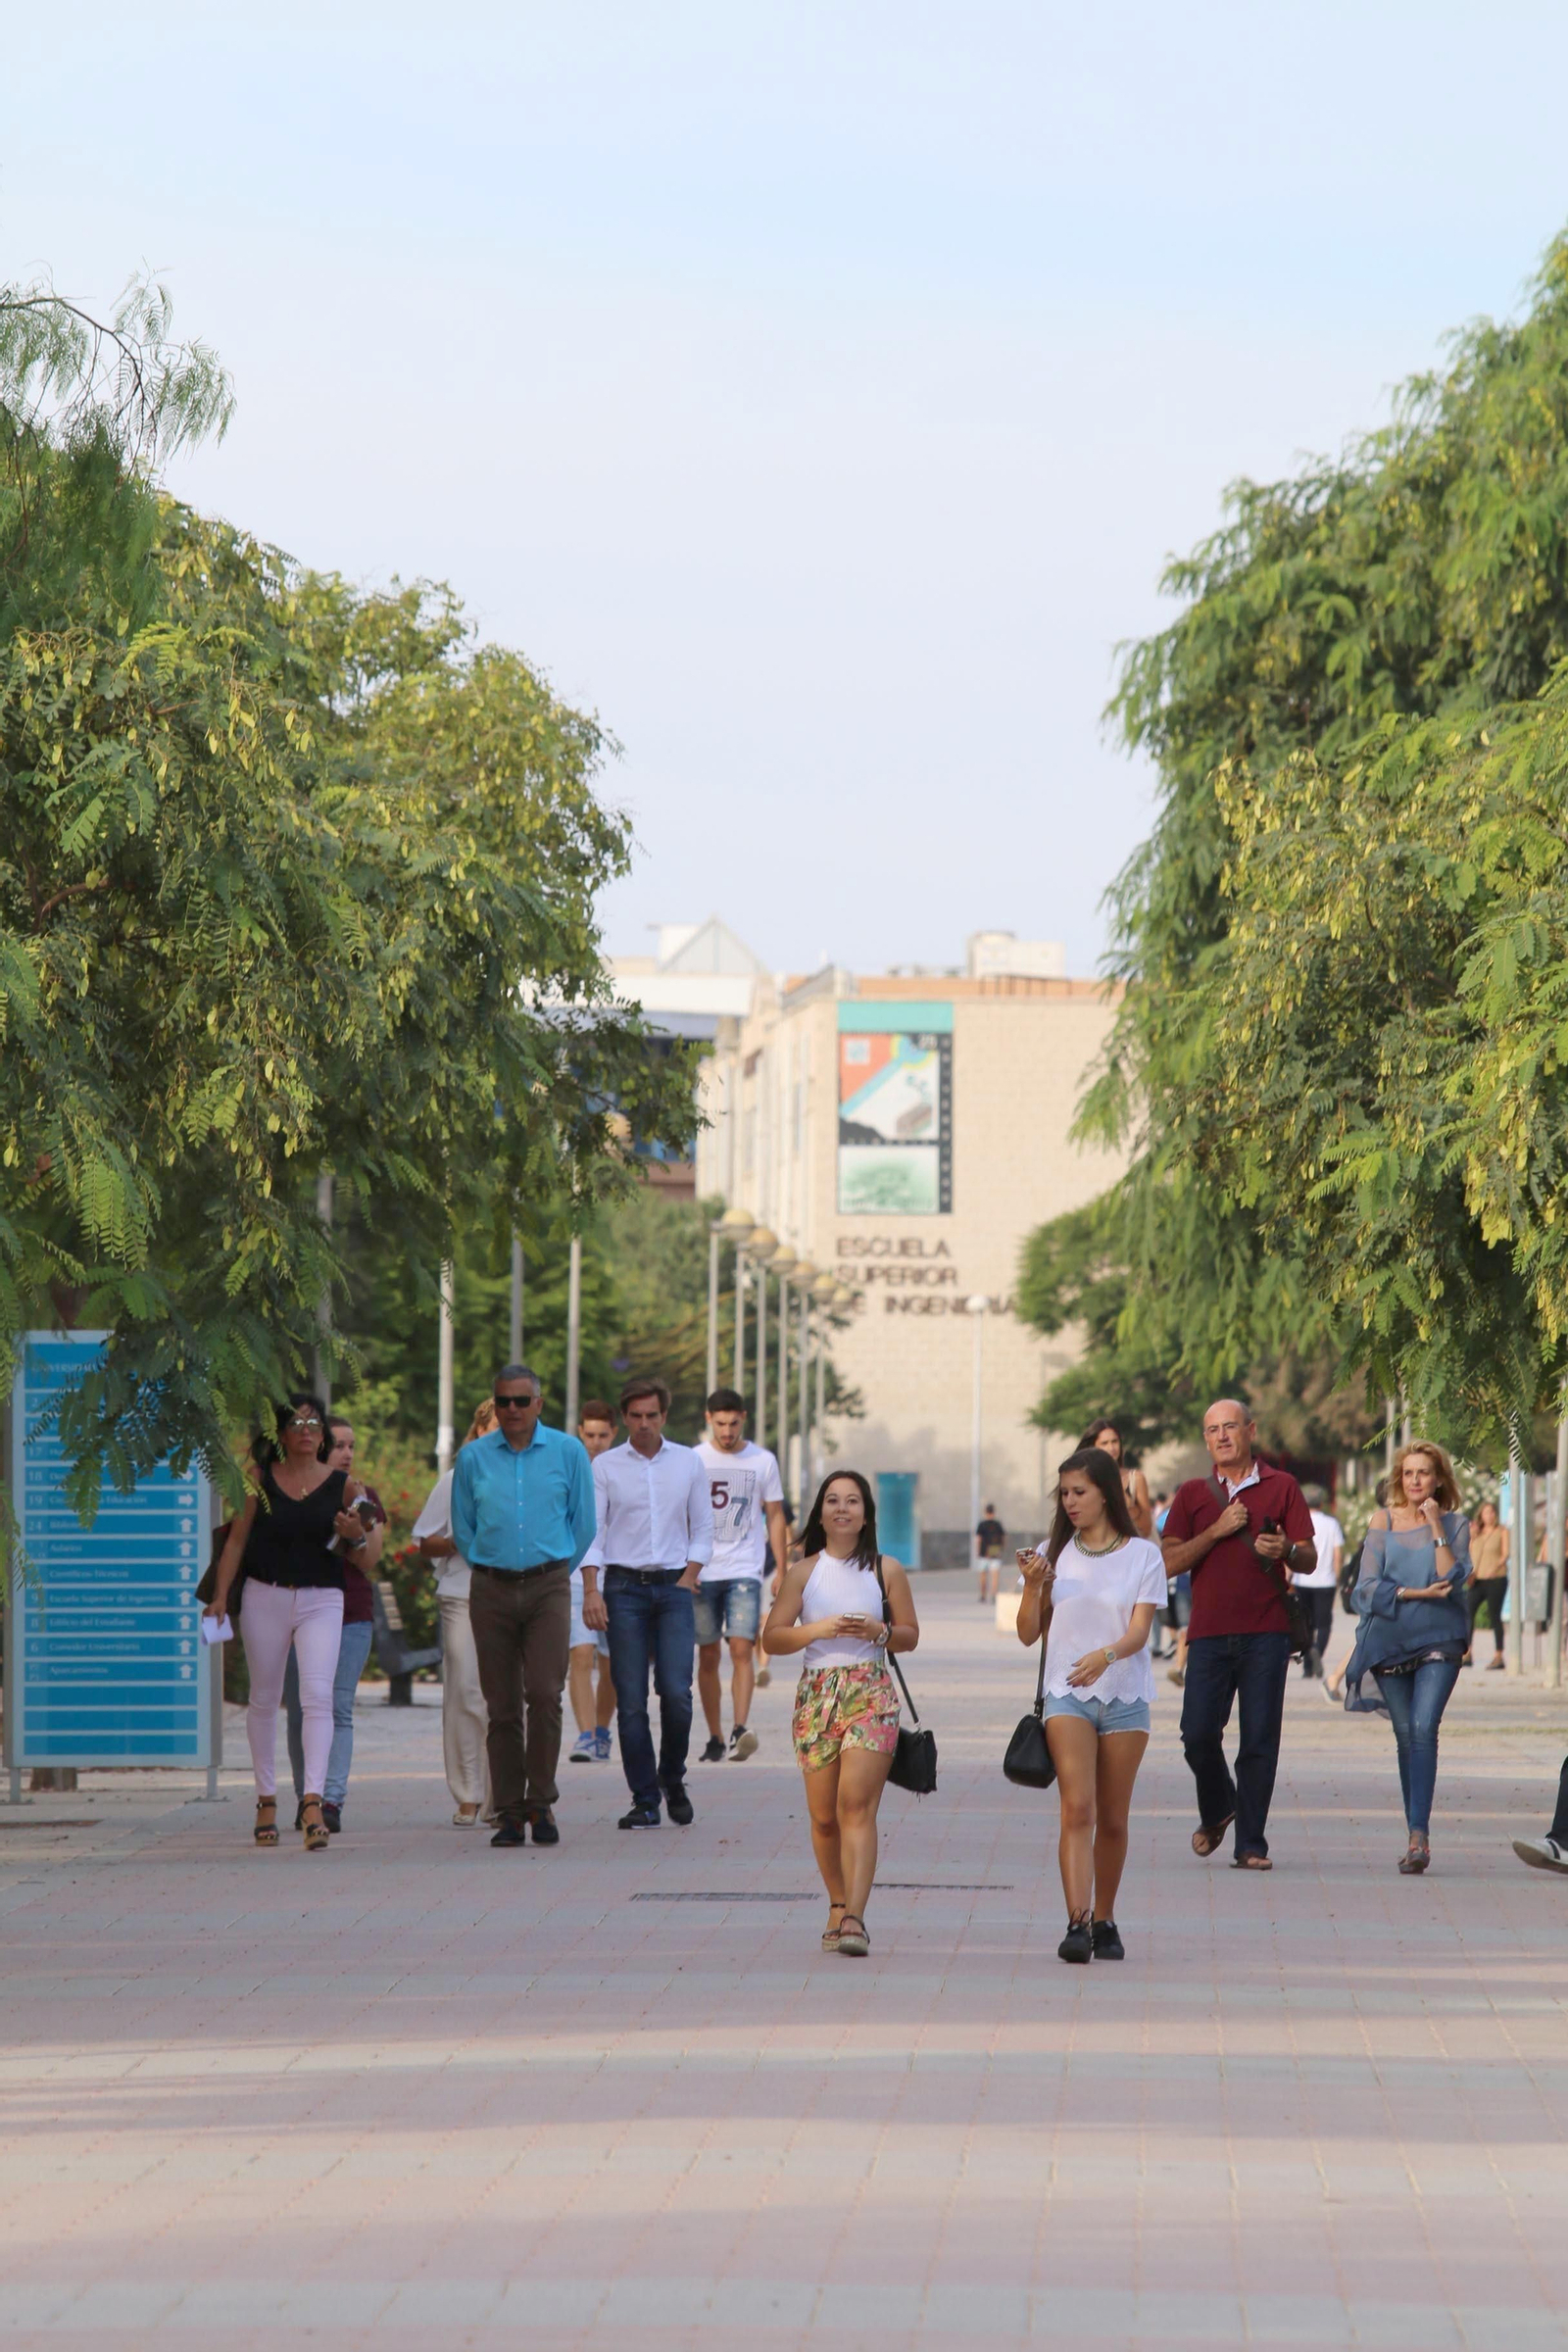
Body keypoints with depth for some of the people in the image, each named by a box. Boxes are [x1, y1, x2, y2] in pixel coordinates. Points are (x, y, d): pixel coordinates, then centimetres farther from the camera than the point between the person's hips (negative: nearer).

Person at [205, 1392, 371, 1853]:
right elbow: (237, 1540, 5)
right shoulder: (259, 1480, 3)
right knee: (264, 1699, 9)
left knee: (317, 1695, -16)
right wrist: (220, 1596, -2)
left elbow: (365, 1557, 11)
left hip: (321, 1601, -1)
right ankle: (266, 1798, 22)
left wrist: (356, 1536, -12)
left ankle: (313, 1800, -24)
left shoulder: (343, 1484, 3)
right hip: (265, 1596, 1)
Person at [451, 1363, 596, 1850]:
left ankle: (541, 1804, -3)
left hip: (548, 1587, -1)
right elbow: (462, 1528, 16)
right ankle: (509, 1813, 4)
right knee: (502, 1706, 0)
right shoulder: (473, 1458, 7)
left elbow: (583, 1524, 12)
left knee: (545, 1695, -13)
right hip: (491, 1590, 1)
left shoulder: (568, 1452, 5)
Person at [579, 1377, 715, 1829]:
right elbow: (590, 1532, 0)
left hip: (674, 1587, 1)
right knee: (631, 1700, -4)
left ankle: (672, 1779, 12)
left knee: (676, 1693, -11)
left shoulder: (688, 1463, 8)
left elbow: (703, 1530, 12)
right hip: (624, 1587, -1)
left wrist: (687, 1581, 0)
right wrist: (591, 1590, -11)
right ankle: (644, 1800, 1)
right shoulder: (605, 1467, 4)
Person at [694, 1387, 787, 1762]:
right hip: (702, 1573, 1)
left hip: (745, 1571, -1)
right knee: (708, 1656, 3)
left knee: (742, 1648, -16)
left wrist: (781, 1570, 5)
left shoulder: (763, 1461, 6)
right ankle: (714, 1739, 9)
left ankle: (740, 1729, -24)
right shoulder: (693, 1460, 5)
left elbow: (775, 1517, 10)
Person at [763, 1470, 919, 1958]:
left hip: (871, 1693, -2)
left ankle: (853, 1919, -24)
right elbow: (772, 1638, 4)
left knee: (857, 1804, -16)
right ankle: (839, 1906, 26)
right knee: (823, 1815, 5)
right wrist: (819, 1629, -12)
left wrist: (880, 1631, -9)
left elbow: (911, 1635, 12)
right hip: (817, 1693, 2)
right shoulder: (803, 1572, 8)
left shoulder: (887, 1570, 8)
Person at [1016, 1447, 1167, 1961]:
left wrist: (1106, 1655, -29)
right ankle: (1077, 1923, -24)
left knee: (1112, 1820, 6)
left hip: (1125, 1697, 0)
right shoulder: (1055, 1554, 8)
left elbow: (1139, 1631, -8)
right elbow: (1029, 1634, 7)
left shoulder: (1142, 1554, 2)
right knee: (1077, 1808, -16)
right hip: (1068, 1696, 0)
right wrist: (1032, 1586, -11)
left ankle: (1104, 1921, 20)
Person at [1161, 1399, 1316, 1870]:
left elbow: (1309, 1560, 6)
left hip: (1265, 1632, -1)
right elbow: (1169, 1562, 4)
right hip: (1209, 1632, 1)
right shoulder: (1193, 1494, 13)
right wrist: (1217, 1531, -8)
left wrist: (1287, 1551, -17)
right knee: (1199, 1735, -7)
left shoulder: (1281, 1487, 10)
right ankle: (1217, 1810, 22)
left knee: (1260, 1742, -5)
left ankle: (1251, 1845, -1)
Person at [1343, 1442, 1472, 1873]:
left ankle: (1419, 1834, -23)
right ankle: (1416, 1836, 16)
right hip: (1390, 1640, 2)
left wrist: (1436, 1528, -12)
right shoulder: (1384, 1523, 6)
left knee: (1424, 1728, -18)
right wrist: (1414, 1593, -11)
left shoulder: (1455, 1524, 4)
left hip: (1438, 1641, -2)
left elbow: (1453, 1579, -9)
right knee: (1406, 1736, 6)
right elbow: (1368, 1586, 0)